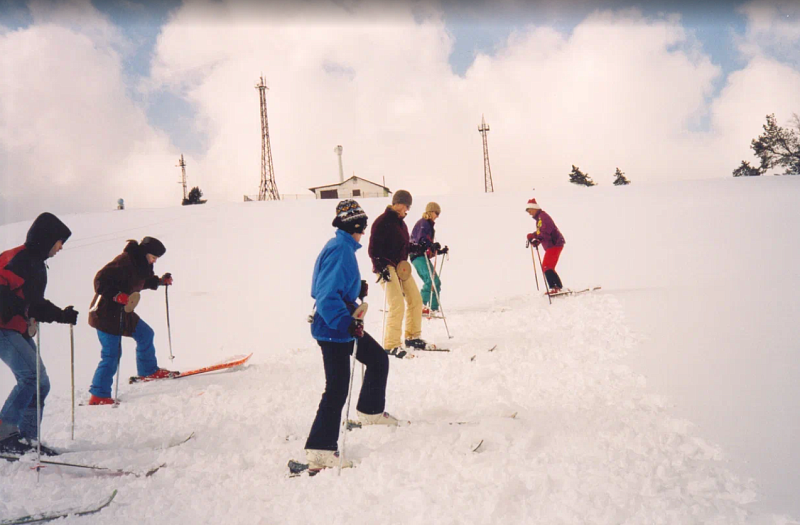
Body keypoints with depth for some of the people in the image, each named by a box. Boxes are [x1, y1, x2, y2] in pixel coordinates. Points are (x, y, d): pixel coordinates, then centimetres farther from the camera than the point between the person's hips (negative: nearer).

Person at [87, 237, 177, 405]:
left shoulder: (140, 263, 7)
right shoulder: (124, 261, -22)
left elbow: (141, 282, 24)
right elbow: (101, 280, -27)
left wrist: (160, 281, 15)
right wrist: (118, 296, -37)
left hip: (122, 311, 10)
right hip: (106, 314, -10)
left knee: (145, 334, 19)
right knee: (111, 355, -7)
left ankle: (149, 371, 36)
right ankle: (99, 396, 1)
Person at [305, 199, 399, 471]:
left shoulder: (343, 247, 10)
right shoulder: (340, 250, -20)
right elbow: (327, 296, -27)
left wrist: (358, 288, 10)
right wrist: (348, 323, -34)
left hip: (344, 325, 10)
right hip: (333, 329, -10)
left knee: (378, 359, 23)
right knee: (337, 388, -8)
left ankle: (371, 411, 41)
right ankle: (320, 451, -1)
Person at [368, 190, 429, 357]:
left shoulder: (401, 222, 15)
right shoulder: (382, 221, -12)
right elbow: (373, 248, -15)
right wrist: (380, 267, -22)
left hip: (400, 265, 9)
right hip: (386, 267, -9)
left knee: (416, 299, 10)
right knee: (397, 305, -16)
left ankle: (412, 337, 25)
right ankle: (391, 345, -9)